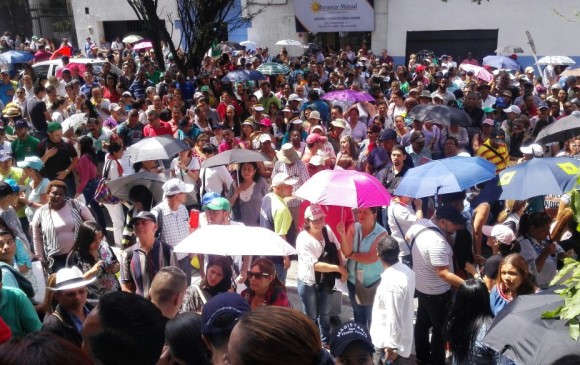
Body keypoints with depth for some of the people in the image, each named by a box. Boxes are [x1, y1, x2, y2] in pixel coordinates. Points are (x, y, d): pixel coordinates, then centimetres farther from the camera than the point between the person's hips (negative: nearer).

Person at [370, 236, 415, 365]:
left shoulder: (391, 282, -32)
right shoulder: (406, 270, -5)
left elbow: (394, 317, -27)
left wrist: (392, 347, -19)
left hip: (392, 341, -8)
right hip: (403, 336, 8)